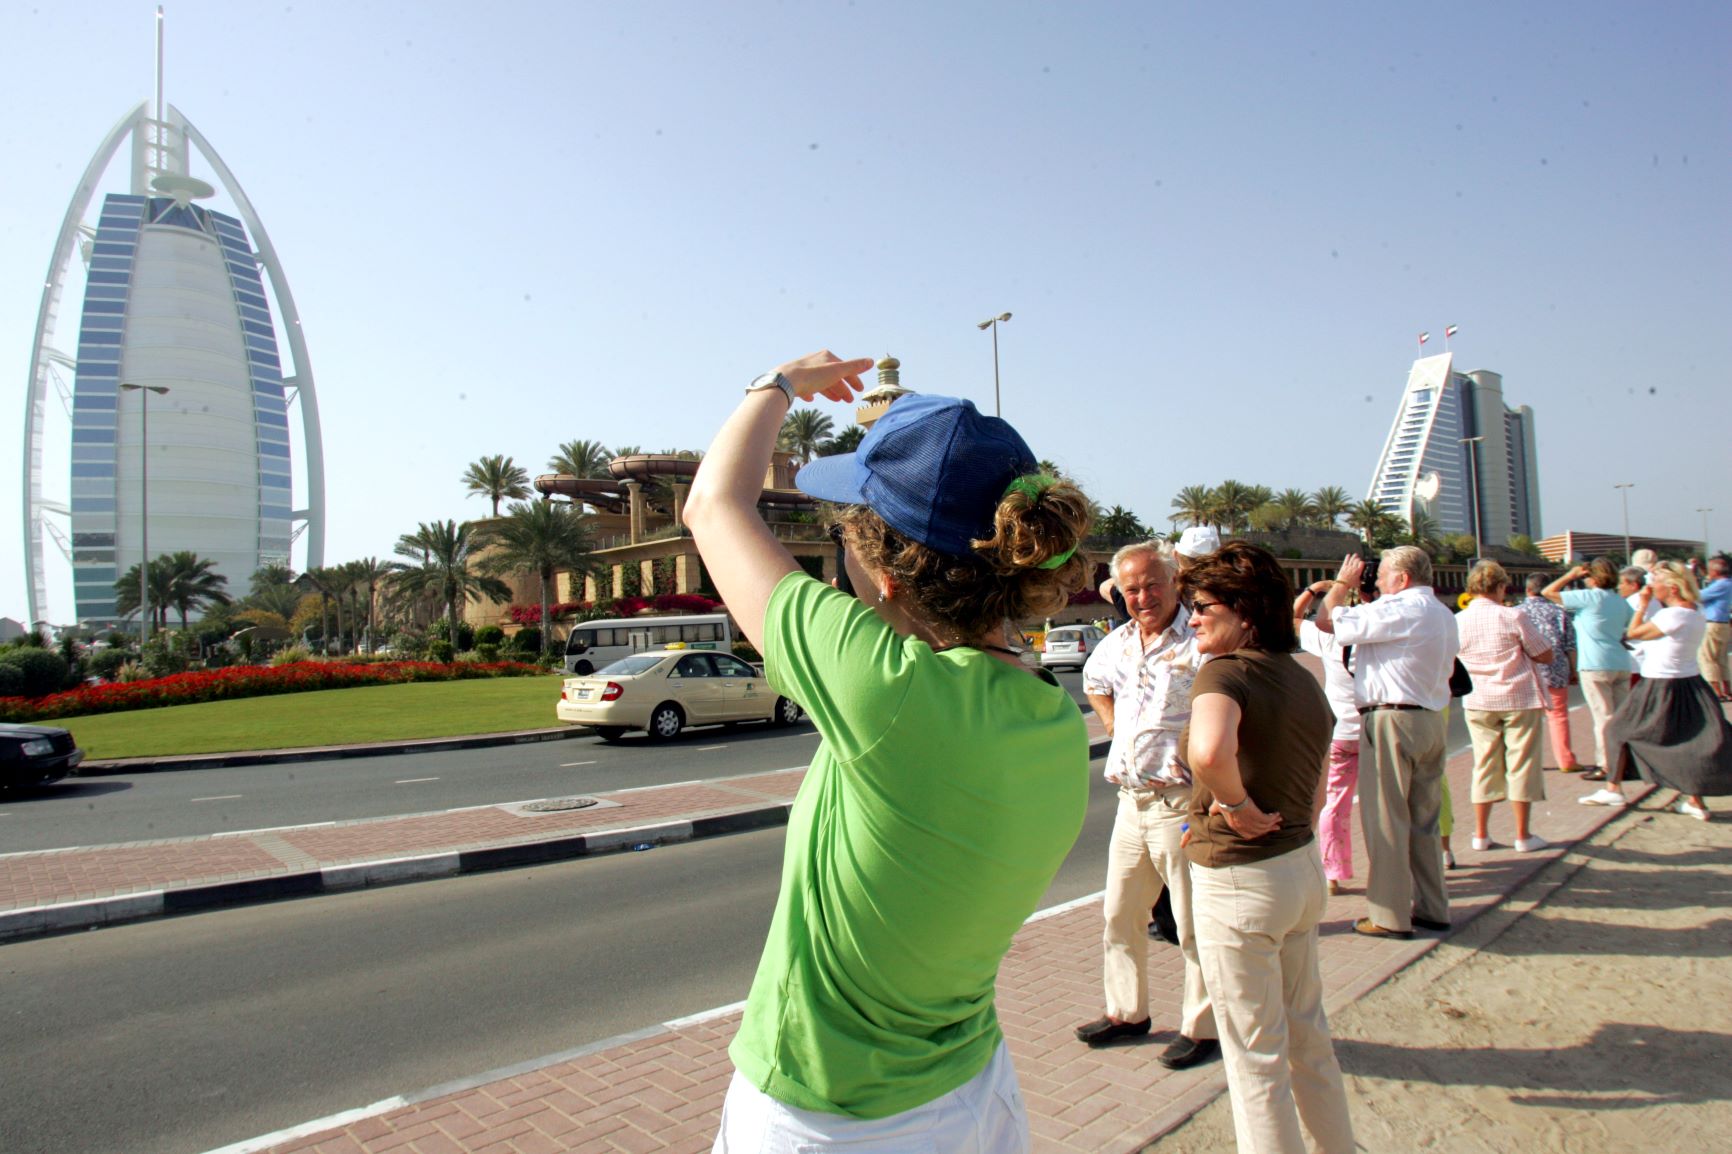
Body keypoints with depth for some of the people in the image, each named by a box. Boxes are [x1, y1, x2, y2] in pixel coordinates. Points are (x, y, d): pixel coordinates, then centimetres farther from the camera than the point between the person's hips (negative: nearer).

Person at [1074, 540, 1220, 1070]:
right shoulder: (1116, 644, 11)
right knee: (1119, 916, 17)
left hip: (1180, 802, -8)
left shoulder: (1199, 641, -15)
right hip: (1131, 802, 8)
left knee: (1194, 925, 4)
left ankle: (1202, 1027, 20)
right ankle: (1126, 1011, 34)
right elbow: (1094, 681, 32)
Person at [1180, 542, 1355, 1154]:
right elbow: (1315, 795, 14)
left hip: (1239, 882, -8)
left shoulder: (1225, 672, -19)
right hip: (1303, 867, 8)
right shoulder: (1304, 679, 7)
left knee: (1255, 1053, 8)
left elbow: (1210, 751, -40)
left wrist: (1237, 805, -24)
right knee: (1305, 1030, 25)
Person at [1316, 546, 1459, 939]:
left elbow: (1327, 620, -14)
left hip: (1390, 719, -9)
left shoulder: (1400, 609, -14)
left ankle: (1390, 916, 3)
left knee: (1385, 820, -2)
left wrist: (1342, 583, 3)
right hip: (1431, 719, 9)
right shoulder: (1443, 615, 16)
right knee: (1424, 819, 15)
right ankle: (1432, 907, 22)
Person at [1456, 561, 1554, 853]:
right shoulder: (1512, 617, -12)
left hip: (1478, 701, 3)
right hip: (1519, 699, -3)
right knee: (1521, 764, 5)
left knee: (1484, 764, 10)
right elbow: (1545, 655, -6)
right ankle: (1523, 835, 11)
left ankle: (1481, 834, 13)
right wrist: (1517, 649, 10)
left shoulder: (1457, 621, -2)